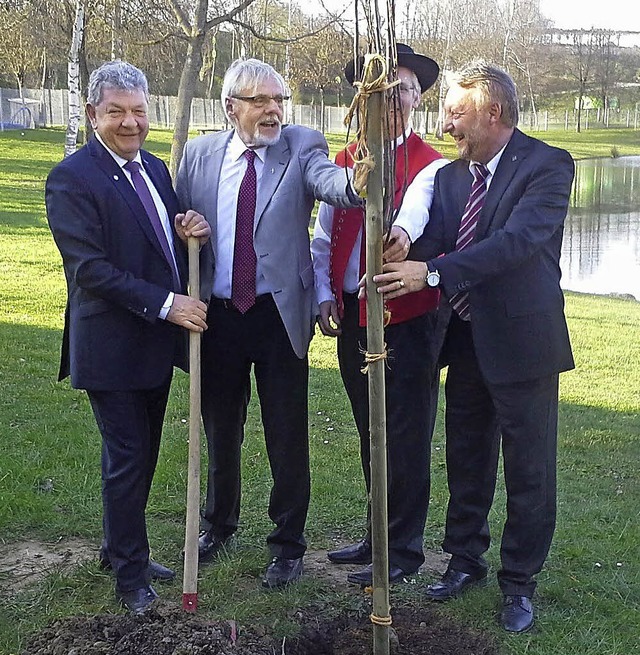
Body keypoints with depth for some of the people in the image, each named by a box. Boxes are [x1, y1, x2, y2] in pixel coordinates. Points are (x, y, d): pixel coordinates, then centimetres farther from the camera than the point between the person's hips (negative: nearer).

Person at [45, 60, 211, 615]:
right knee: (127, 459, 3)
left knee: (142, 455, 18)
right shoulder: (72, 178, -14)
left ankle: (121, 548, 37)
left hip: (157, 340, 7)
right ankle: (130, 573, 19)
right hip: (111, 345, -7)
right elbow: (90, 268, -21)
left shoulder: (155, 169, 10)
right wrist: (165, 304, -24)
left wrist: (191, 233, -8)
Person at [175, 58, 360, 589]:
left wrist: (356, 179, -49)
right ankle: (220, 522, 43)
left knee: (288, 436, 5)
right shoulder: (200, 154, 4)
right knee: (220, 428, 19)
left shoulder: (301, 147, -5)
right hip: (217, 315, 3)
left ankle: (288, 545, 24)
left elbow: (328, 182, -26)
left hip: (280, 313, -3)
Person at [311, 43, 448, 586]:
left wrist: (404, 231, -51)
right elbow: (324, 238, 15)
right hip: (352, 317, 6)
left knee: (406, 437, 3)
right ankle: (379, 535, 32)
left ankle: (404, 549, 17)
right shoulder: (343, 163, 12)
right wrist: (324, 294, 2)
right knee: (371, 435, 17)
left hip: (407, 317, -6)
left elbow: (418, 205, -30)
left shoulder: (431, 165, -6)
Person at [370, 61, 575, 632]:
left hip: (522, 338, -6)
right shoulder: (450, 175, 8)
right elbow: (430, 242, -5)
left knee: (529, 470, 5)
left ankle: (519, 583, 22)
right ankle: (465, 560, 36)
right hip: (465, 338, 6)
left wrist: (434, 272, -33)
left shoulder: (547, 166, -13)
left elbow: (518, 238, -26)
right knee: (466, 461, 18)